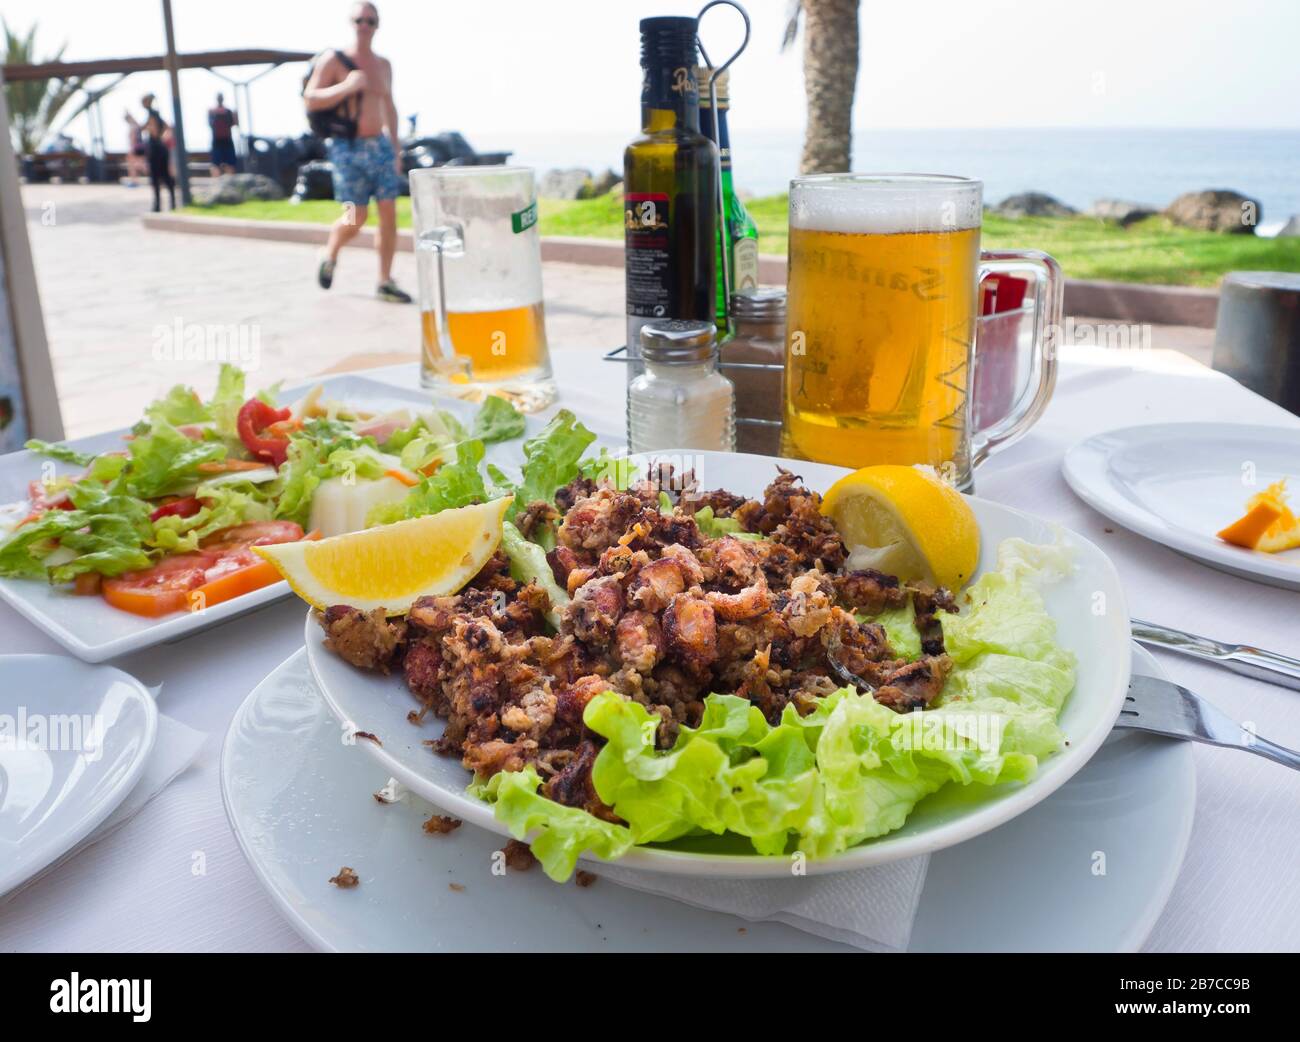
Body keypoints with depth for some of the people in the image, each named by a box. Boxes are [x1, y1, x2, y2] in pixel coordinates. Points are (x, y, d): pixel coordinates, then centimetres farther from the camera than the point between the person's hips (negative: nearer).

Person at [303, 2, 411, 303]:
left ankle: (385, 283, 3)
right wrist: (346, 87, -21)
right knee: (356, 217, -7)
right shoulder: (333, 60, -4)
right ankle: (330, 255, 24)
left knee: (389, 213, -3)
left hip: (380, 146, 5)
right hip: (348, 148, -5)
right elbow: (310, 100, -8)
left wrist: (396, 148, 20)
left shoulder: (383, 65, 12)